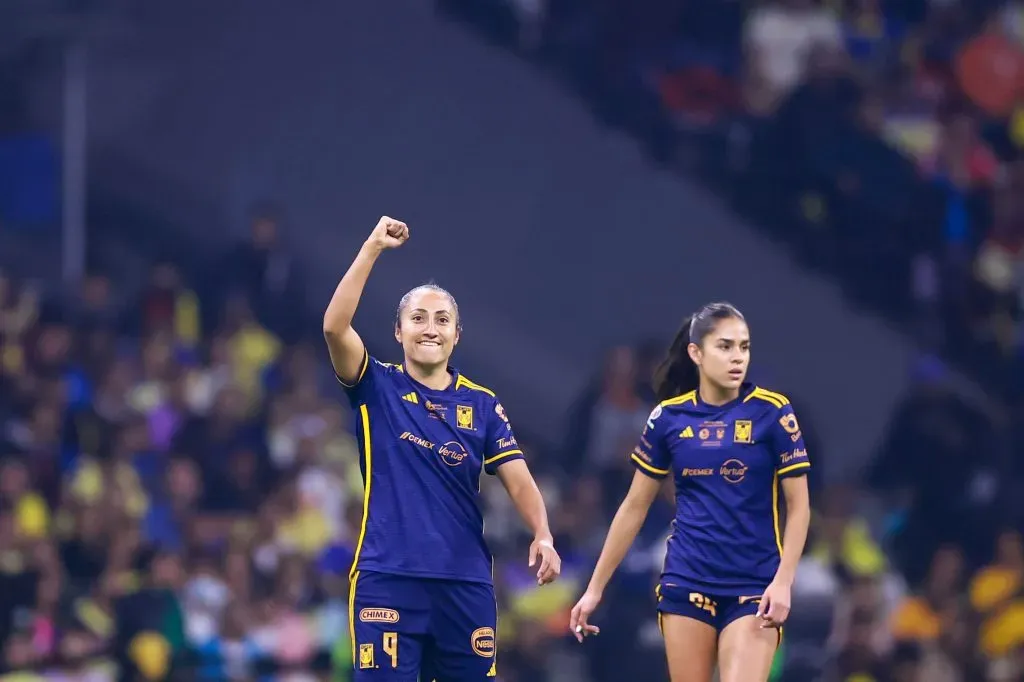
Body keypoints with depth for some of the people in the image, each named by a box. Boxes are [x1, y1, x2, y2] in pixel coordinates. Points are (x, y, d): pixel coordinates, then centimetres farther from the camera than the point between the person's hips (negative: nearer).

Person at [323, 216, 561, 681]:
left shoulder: (482, 403, 10)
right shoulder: (377, 389, 4)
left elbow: (518, 480, 3)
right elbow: (335, 327, -12)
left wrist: (542, 535, -17)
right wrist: (373, 247, -16)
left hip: (465, 584, 3)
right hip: (387, 578, -3)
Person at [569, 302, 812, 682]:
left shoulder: (771, 412, -4)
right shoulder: (669, 417, 3)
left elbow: (798, 505, -1)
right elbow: (635, 507, 11)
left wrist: (783, 581, -14)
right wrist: (595, 588, 10)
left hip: (754, 589, -2)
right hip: (686, 583, 2)